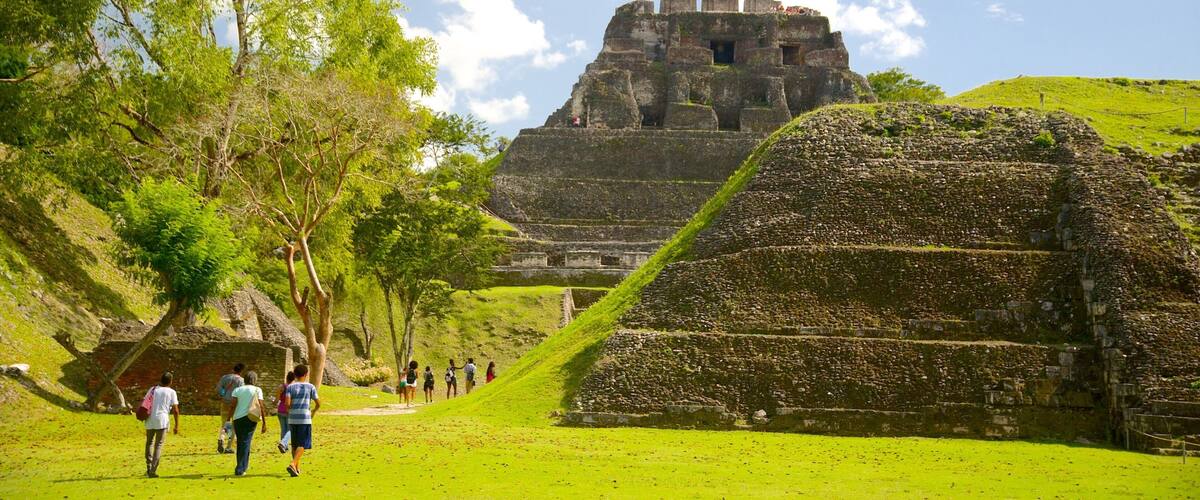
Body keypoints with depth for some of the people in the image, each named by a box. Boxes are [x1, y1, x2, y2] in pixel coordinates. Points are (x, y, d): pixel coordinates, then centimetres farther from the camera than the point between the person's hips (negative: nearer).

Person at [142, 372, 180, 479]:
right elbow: (175, 410, -2)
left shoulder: (153, 389, 13)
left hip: (150, 420, 3)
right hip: (162, 420, -3)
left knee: (149, 443, 21)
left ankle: (149, 468, 19)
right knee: (158, 445, 2)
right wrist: (177, 425, 2)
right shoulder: (171, 392, 3)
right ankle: (153, 471, -6)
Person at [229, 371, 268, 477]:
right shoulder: (257, 390, 4)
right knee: (245, 443, -1)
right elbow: (261, 406, -2)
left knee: (240, 443, 16)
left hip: (238, 418, 2)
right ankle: (239, 470, -8)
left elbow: (233, 405, -2)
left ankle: (243, 466, 27)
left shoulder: (237, 390, 9)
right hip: (250, 419, -2)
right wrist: (264, 423, -1)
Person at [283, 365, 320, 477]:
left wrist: (290, 410, 10)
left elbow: (287, 403, -9)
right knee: (302, 445, -3)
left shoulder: (290, 387, 4)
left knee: (295, 444, 15)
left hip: (292, 419, 3)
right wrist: (313, 412, 23)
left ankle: (297, 468, 20)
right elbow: (318, 404, 3)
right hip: (305, 419, -3)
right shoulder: (310, 387, 1)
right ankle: (292, 464, -22)